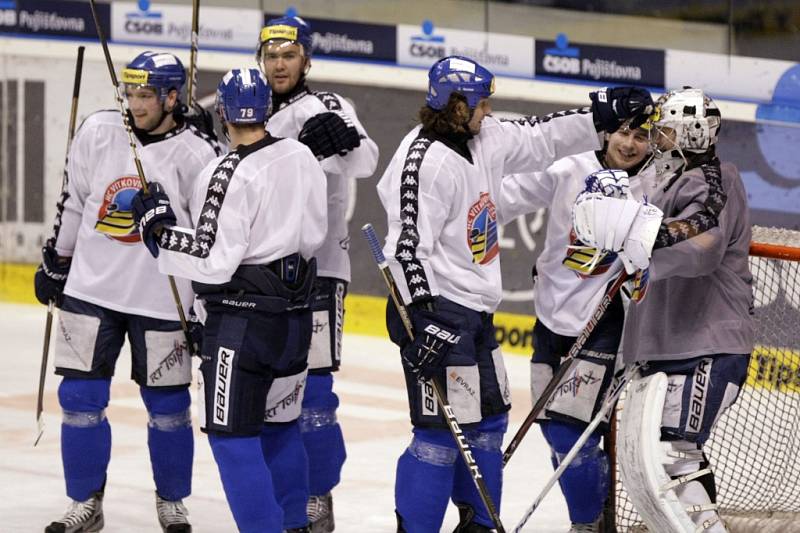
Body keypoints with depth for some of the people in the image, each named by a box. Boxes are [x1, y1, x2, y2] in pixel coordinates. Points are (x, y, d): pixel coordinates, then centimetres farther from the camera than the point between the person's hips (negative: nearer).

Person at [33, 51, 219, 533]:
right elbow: (73, 202, 12)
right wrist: (55, 261, 16)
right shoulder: (98, 133, -2)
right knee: (80, 398, 2)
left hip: (161, 300, -3)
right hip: (90, 289, 3)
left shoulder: (197, 156, -12)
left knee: (168, 406, 6)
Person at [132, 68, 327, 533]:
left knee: (233, 437, -3)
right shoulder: (303, 158, 4)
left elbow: (214, 260, -19)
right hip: (296, 315, 8)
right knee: (281, 425, 20)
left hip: (241, 321, -8)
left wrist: (159, 227, -10)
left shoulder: (228, 175, -18)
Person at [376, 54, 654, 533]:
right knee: (442, 431, -11)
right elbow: (407, 243, -25)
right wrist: (423, 320, -30)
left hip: (475, 310, 10)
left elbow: (536, 138, 22)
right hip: (435, 310, -10)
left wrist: (602, 116, 18)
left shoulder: (483, 140, 6)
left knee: (489, 420, 17)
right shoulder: (424, 161, -20)